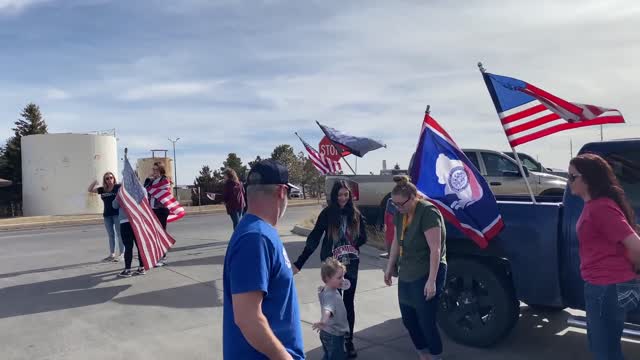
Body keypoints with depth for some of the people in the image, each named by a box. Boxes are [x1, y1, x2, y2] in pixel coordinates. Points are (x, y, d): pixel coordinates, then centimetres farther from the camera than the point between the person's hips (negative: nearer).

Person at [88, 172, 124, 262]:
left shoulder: (118, 187, -3)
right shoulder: (103, 189, 11)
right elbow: (90, 190, 16)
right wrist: (94, 182, 1)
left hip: (117, 213, -6)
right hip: (107, 215, 6)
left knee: (119, 234, -2)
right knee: (111, 235, 12)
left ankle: (122, 254, 4)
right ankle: (112, 254, 21)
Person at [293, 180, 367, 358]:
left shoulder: (356, 214, -1)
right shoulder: (327, 213, -9)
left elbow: (363, 237, 7)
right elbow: (314, 238, -10)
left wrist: (351, 246, -13)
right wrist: (299, 263, -16)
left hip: (351, 264, 2)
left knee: (349, 302, 8)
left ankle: (349, 340, 19)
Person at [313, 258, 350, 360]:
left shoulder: (326, 289, -1)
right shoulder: (330, 295, -31)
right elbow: (327, 309, -53)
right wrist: (323, 321, -70)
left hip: (327, 333, 10)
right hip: (334, 336, -10)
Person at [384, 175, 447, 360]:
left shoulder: (428, 212, -19)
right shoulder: (400, 213, 5)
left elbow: (435, 249, -22)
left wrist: (431, 280, -25)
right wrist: (390, 267, 18)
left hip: (426, 275, -8)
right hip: (406, 275, 8)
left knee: (426, 322, -1)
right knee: (408, 320, 14)